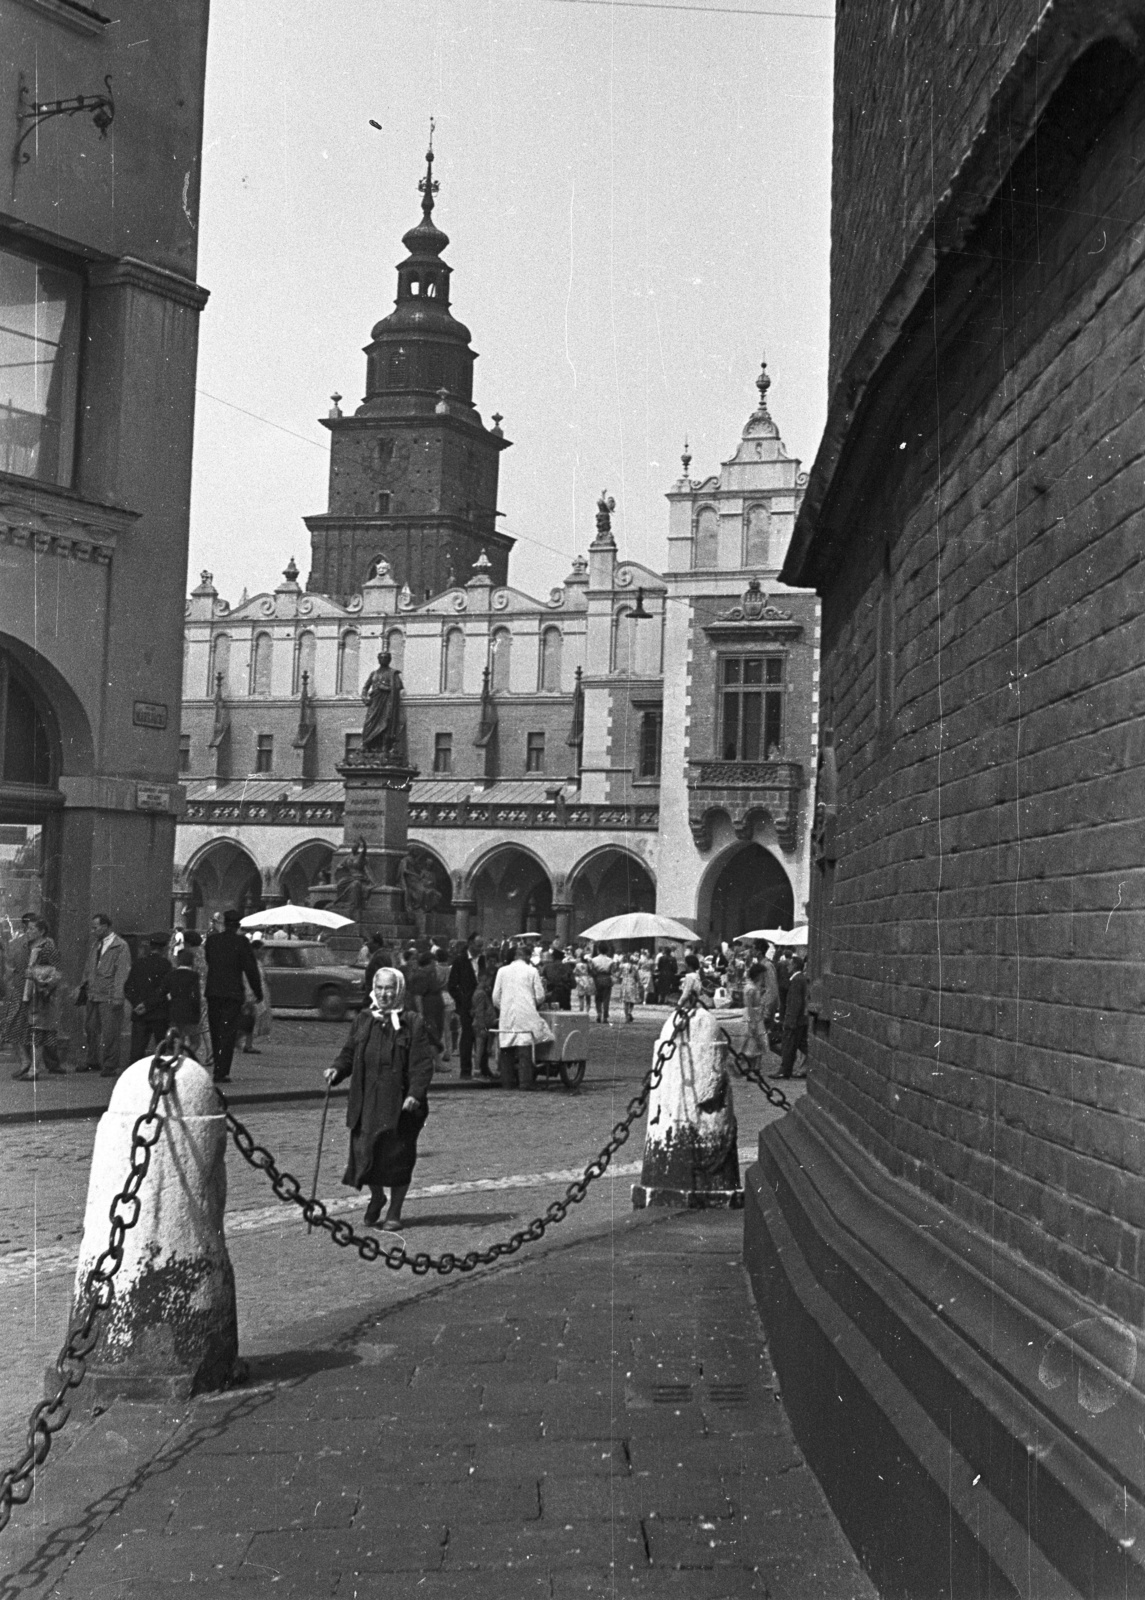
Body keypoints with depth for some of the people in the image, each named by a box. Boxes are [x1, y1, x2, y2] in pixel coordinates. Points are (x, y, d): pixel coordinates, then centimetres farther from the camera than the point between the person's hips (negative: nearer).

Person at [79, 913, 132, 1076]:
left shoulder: (120, 947, -8)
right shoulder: (96, 945, 15)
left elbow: (121, 974, -13)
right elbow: (88, 968, 22)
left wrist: (117, 997, -18)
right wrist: (83, 987, 14)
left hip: (109, 998, -7)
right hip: (92, 995, 8)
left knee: (110, 1033, -4)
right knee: (90, 1029, 13)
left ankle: (110, 1066, 3)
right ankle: (92, 1061, 25)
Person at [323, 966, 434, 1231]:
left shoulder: (412, 1024, -4)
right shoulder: (363, 1020, 8)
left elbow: (423, 1064, -7)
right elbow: (349, 1053, 14)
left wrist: (415, 1094, -18)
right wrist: (337, 1070, -6)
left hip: (399, 1103, -3)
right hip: (366, 1102, 3)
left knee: (397, 1155, 2)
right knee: (364, 1150, 0)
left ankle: (395, 1211, 19)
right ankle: (376, 1197, 28)